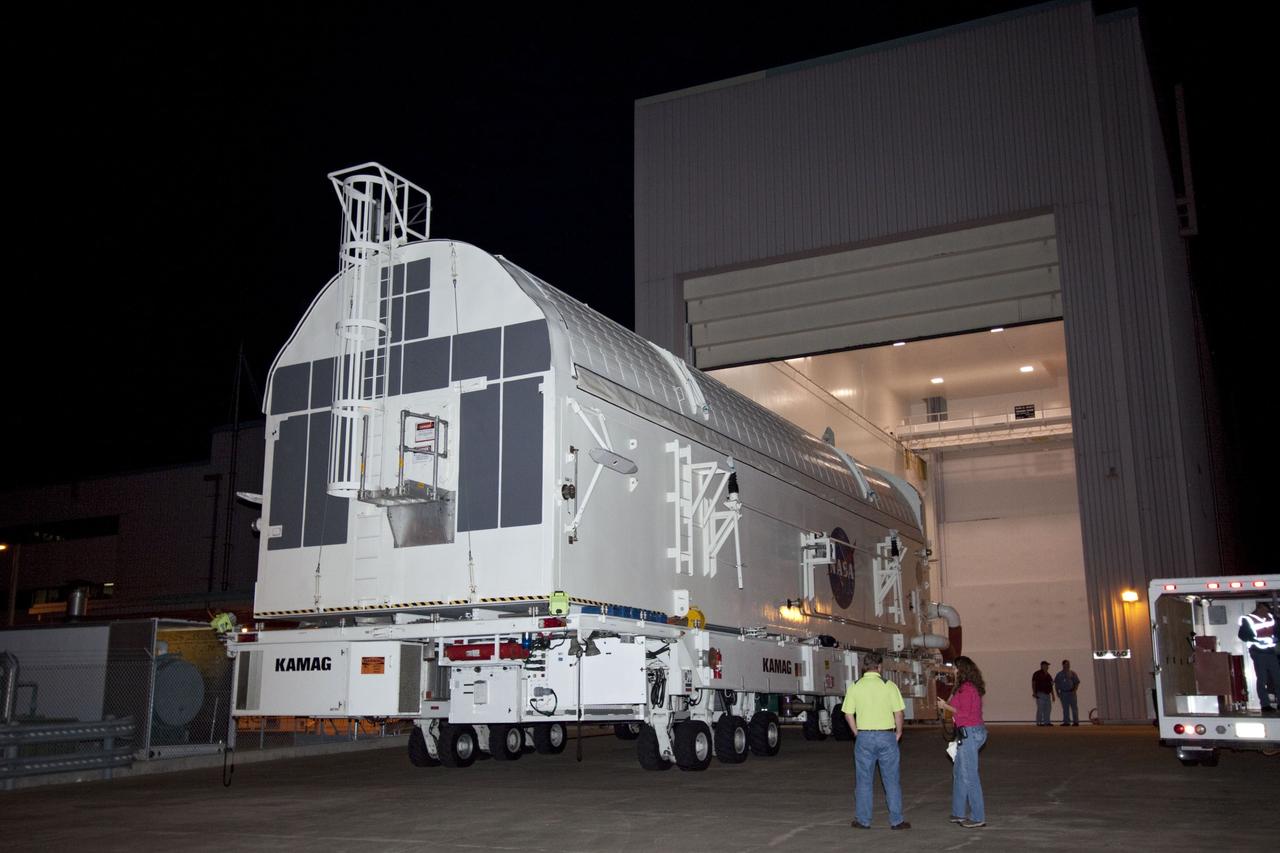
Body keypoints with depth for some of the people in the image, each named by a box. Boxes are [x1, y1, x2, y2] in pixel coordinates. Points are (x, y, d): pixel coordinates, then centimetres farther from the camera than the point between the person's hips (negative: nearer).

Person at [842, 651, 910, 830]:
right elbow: (899, 713, -7)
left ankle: (863, 820, 15)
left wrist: (857, 733, 10)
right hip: (886, 736, -1)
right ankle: (896, 820, 13)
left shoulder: (854, 687, -2)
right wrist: (898, 732, 7)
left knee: (863, 781, 10)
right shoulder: (889, 686, -6)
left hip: (864, 737, 1)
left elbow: (848, 714, 0)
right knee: (891, 780, 9)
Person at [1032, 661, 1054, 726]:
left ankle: (1047, 722, 10)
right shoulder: (1037, 673, -5)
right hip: (1040, 694, -8)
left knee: (1048, 708, 5)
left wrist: (1052, 695, 16)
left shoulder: (1048, 675, 17)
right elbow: (1033, 683, -9)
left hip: (1047, 694, 8)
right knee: (1040, 708, -10)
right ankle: (1038, 722, -6)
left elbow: (1051, 686, 20)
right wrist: (1034, 693, -18)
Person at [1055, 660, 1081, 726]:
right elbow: (1056, 684, 12)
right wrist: (1057, 693, 3)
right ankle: (1066, 722, 7)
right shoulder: (1059, 674, 10)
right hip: (1063, 693, 2)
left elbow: (1077, 683, 4)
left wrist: (1074, 690, -8)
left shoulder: (1072, 673, 5)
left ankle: (1076, 721, -2)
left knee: (1074, 707, -4)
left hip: (1071, 692, -2)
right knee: (1065, 708, 4)